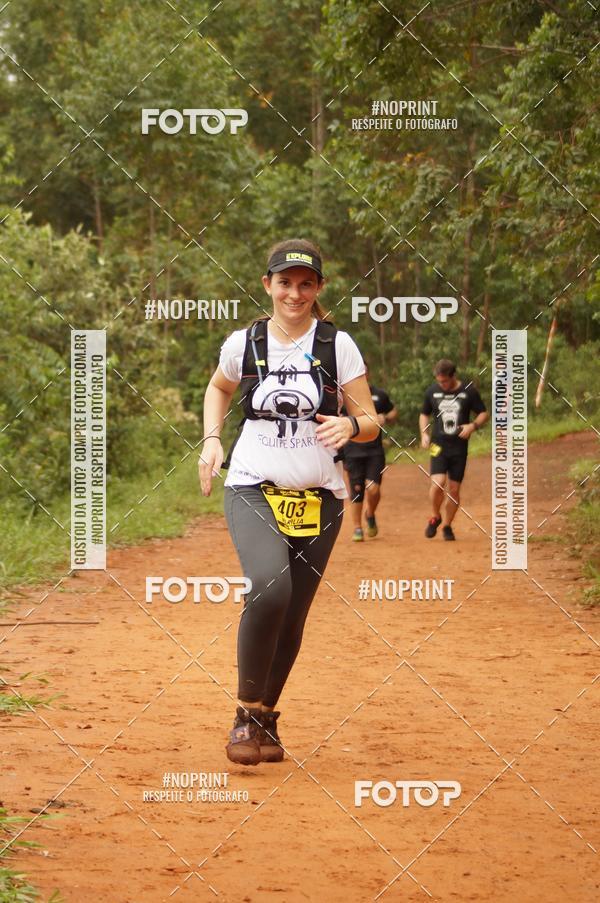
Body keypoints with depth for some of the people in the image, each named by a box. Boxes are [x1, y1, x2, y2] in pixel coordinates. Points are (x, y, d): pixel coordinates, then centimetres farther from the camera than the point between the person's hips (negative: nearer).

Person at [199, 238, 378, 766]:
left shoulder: (337, 345, -1)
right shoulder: (244, 343, 3)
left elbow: (371, 422, 0)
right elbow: (219, 388, 24)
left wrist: (350, 426, -23)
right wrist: (212, 438, 9)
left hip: (319, 498, 1)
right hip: (252, 488, -1)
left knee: (292, 618, 5)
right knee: (269, 587, -27)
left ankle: (265, 719, 27)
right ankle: (248, 713, -13)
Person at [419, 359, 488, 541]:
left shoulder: (469, 392, -2)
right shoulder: (432, 391, 4)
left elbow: (483, 413, 6)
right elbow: (424, 414, 18)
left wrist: (473, 425, -13)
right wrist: (424, 433, 1)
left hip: (459, 446, 0)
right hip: (438, 445, 0)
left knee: (454, 489, 3)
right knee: (438, 483, -18)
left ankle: (447, 525, 20)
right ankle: (435, 517, 7)